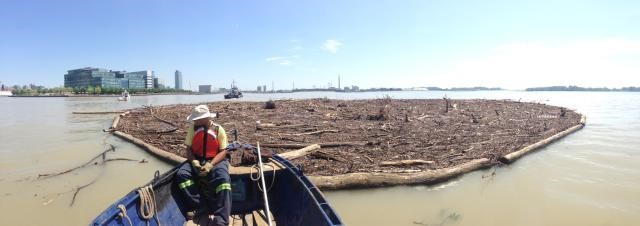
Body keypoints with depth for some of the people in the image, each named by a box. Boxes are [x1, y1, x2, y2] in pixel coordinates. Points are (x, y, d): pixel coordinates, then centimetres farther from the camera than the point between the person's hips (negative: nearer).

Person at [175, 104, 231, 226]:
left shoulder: (219, 130, -9)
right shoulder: (193, 128, -1)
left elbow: (223, 151, -10)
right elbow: (188, 149, 1)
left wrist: (210, 164, -25)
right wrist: (194, 161, -20)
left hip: (216, 160, -4)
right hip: (197, 160, 4)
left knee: (222, 178, -32)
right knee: (182, 174, -25)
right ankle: (195, 206, -14)